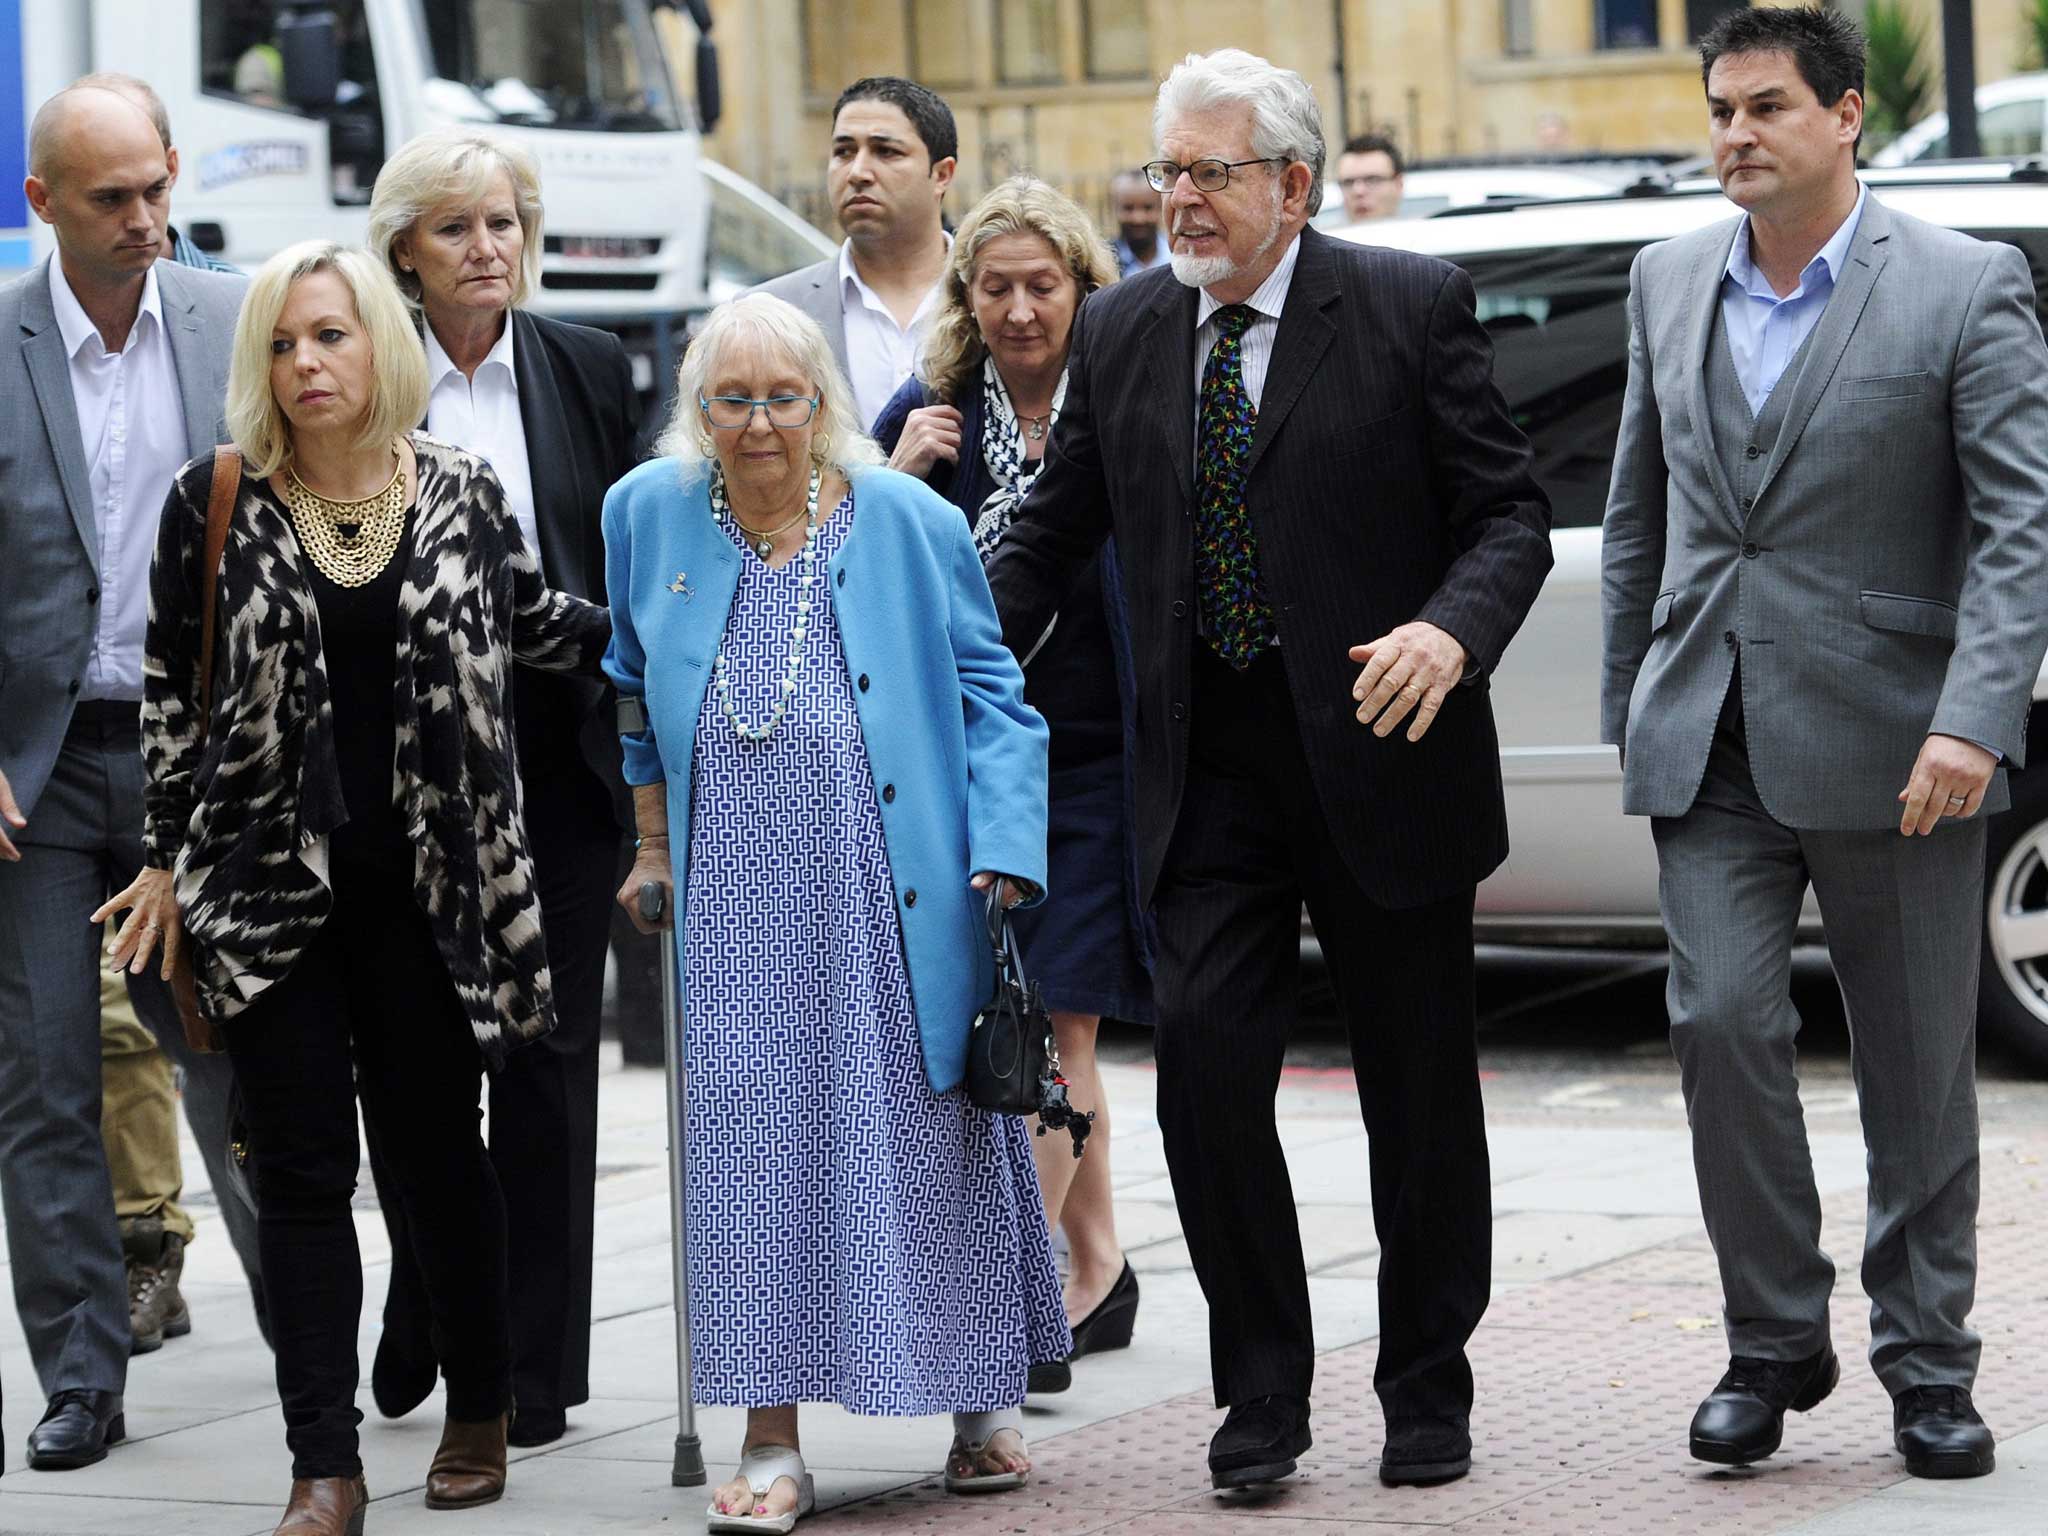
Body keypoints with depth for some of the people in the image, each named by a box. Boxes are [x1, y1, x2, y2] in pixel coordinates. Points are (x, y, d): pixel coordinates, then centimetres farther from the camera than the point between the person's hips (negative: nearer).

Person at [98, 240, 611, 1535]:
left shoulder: (462, 493, 2)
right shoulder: (216, 501, 0)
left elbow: (531, 622, 19)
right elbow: (174, 686, 6)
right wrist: (170, 859, 6)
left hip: (430, 884, 0)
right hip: (274, 882, 0)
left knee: (438, 1147, 7)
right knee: (302, 1168, 0)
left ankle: (482, 1408, 26)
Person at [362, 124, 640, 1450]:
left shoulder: (590, 370, 6)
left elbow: (634, 559, 9)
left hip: (557, 767, 1)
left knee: (548, 1059, 3)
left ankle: (537, 1366, 9)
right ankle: (425, 1331, 20)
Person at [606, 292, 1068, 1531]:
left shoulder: (910, 523, -2)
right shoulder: (648, 514, 6)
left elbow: (991, 693, 2)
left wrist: (1005, 855, -8)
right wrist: (654, 843, 20)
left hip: (896, 900, -1)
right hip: (740, 906, 1)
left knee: (934, 1136, 7)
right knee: (753, 1144, -4)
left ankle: (983, 1399, 24)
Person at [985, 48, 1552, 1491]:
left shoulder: (1412, 307, -4)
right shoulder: (1123, 332, 7)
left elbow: (1511, 515, -4)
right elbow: (1049, 540, 14)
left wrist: (1453, 631, -23)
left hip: (1383, 753, -3)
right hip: (1210, 775, 3)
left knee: (1419, 1088, 7)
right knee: (1205, 1058, -8)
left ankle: (1427, 1392, 21)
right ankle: (1262, 1390, 5)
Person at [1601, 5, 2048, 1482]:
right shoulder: (1670, 282, 10)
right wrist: (1628, 716, 14)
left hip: (1890, 748, -3)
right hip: (1710, 746, 3)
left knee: (1919, 1069, 5)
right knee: (1723, 1023, -8)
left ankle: (1929, 1369, 18)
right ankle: (1775, 1343, 7)